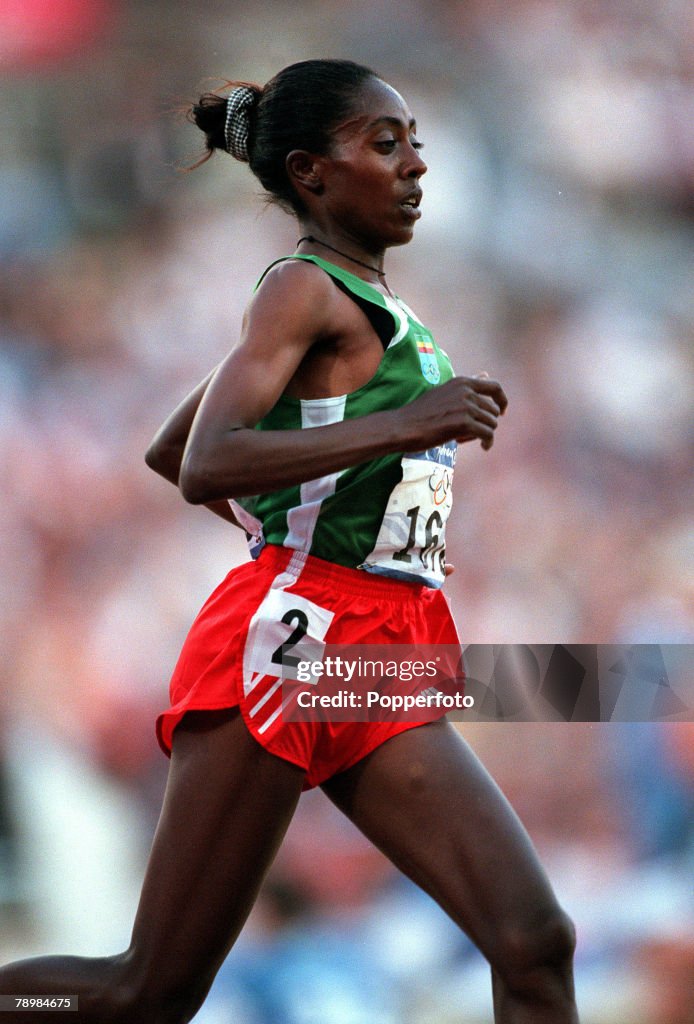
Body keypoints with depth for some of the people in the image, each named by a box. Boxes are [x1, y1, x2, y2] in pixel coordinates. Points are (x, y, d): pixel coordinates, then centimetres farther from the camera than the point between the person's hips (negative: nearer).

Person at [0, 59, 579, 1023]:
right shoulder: (304, 289, -5)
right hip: (288, 640, -8)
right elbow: (205, 466, -22)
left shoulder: (369, 307, 21)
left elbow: (164, 452, 29)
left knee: (536, 944, -9)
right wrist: (398, 426, -28)